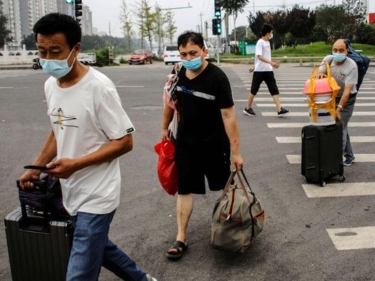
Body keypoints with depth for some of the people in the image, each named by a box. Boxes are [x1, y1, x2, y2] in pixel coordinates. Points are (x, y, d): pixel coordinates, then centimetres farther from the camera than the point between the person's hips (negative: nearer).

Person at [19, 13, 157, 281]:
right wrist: (37, 167, 7)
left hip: (96, 197, -8)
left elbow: (124, 142, -17)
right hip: (71, 193, 8)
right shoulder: (50, 85, 4)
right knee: (98, 247, 25)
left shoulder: (98, 86, -19)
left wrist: (75, 164, -24)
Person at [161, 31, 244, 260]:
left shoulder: (217, 77, -20)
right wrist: (165, 127, 21)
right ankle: (181, 238, 14)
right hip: (185, 143, 4)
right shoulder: (178, 74, -5)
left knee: (226, 187, 14)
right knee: (185, 189, 5)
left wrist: (236, 151, -22)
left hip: (214, 144, -3)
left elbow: (228, 115, -21)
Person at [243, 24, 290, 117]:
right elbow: (259, 56, -26)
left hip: (268, 70, 7)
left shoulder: (267, 42, 13)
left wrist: (254, 67, 25)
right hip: (259, 71, -7)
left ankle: (279, 110, -7)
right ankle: (247, 108, 19)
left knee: (274, 89, -3)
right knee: (254, 90, 4)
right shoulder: (260, 42, -13)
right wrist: (271, 62, -38)